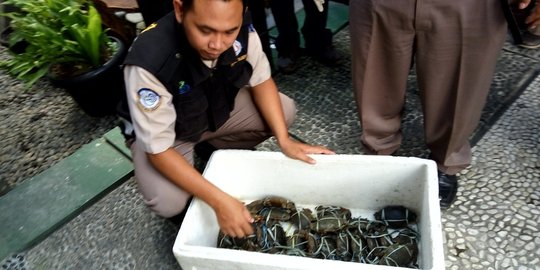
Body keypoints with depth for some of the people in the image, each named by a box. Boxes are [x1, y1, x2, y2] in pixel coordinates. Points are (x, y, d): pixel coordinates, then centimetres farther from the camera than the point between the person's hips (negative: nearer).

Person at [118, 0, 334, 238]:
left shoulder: (241, 31, -27)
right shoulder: (149, 61, -38)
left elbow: (261, 81, -9)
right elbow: (158, 149, -31)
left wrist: (284, 139, -23)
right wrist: (220, 201, -36)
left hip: (219, 109, 4)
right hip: (170, 132, -4)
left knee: (285, 110, -10)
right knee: (168, 202, -27)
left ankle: (219, 151, 9)